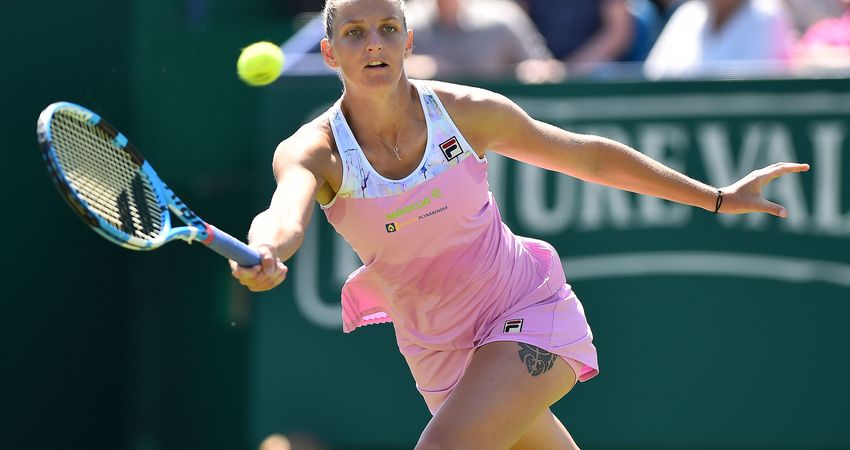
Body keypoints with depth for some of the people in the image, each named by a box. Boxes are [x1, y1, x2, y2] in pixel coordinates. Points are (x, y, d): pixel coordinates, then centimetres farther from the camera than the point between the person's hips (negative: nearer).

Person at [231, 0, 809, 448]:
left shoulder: (468, 112, -14)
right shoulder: (313, 152, -15)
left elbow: (590, 156, 1)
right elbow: (285, 216, -38)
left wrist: (718, 198, 6)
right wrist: (265, 254, -64)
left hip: (529, 315, -3)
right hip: (438, 355, 3)